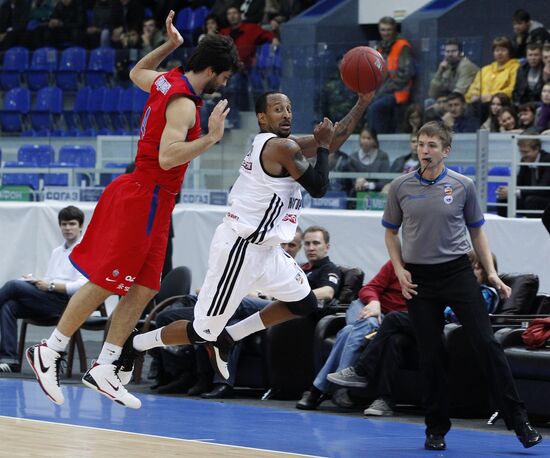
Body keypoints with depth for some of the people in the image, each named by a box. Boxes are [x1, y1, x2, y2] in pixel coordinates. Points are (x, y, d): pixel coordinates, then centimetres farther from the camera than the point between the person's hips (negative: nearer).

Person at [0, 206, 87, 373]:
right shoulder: (57, 251, 28)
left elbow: (82, 286, -12)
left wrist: (51, 285, -17)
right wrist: (35, 280, 3)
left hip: (65, 303, -7)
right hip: (47, 301, 7)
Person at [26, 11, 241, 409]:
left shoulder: (166, 81, 9)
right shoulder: (184, 104, -19)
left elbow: (137, 72, 32)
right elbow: (168, 157, -30)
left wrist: (169, 46, 26)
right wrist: (210, 138, -30)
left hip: (153, 201, 10)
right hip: (145, 198, -10)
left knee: (144, 288, 6)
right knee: (105, 284, -5)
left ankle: (104, 370, 8)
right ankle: (49, 353, 5)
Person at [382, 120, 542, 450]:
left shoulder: (463, 185, 0)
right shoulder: (401, 187, 1)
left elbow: (476, 231, 9)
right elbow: (391, 232, 12)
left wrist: (492, 273, 1)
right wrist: (399, 270, -1)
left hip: (457, 271, -1)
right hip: (419, 278, 1)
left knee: (487, 343, -9)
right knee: (430, 354, 2)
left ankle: (519, 421, -7)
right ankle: (436, 428, 13)